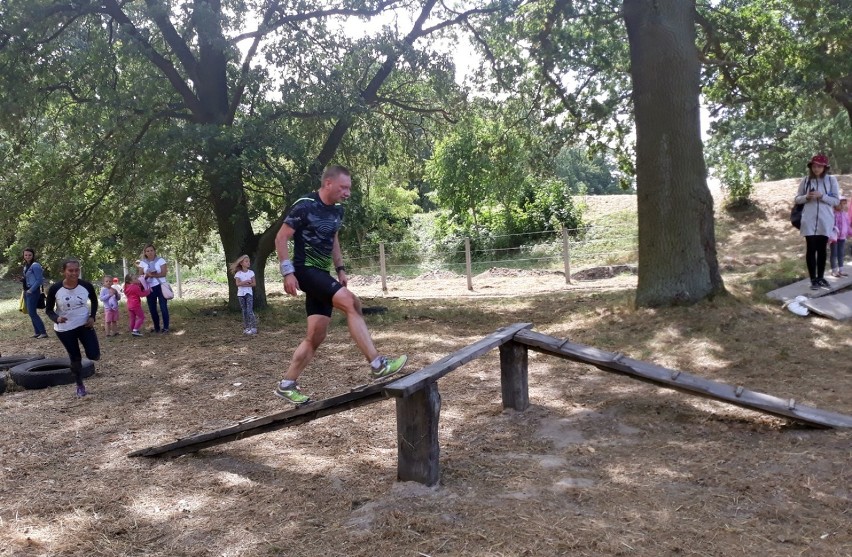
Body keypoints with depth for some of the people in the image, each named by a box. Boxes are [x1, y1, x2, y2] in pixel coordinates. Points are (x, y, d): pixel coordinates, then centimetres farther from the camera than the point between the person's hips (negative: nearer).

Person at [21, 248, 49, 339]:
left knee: (32, 313, -10)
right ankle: (37, 332, 16)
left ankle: (43, 332, -8)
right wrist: (23, 280, 2)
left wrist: (31, 290, -17)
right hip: (27, 291, 9)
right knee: (31, 313, 10)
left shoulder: (35, 265, -13)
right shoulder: (26, 266, 13)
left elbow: (39, 280, -17)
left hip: (33, 292, -9)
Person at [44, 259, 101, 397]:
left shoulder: (86, 285, -13)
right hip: (64, 329, -1)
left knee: (94, 356, -7)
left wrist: (92, 317, -6)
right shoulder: (55, 289, -17)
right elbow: (48, 310, -5)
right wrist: (56, 318, -26)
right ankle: (80, 385, 28)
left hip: (84, 324, 1)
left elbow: (94, 301, 8)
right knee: (75, 358, 8)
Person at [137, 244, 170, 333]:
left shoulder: (160, 260, -3)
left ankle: (166, 327, 1)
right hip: (150, 288, 4)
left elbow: (164, 273, -10)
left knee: (163, 307, -5)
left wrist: (153, 275, -22)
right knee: (152, 309, 7)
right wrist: (147, 275, -16)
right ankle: (157, 327, 19)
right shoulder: (142, 263, 6)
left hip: (160, 286, -3)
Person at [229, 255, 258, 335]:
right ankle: (246, 328, 13)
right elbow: (238, 283, -13)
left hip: (249, 293, -1)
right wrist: (246, 281, -21)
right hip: (241, 294, 1)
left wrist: (245, 284, -13)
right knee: (244, 311, 6)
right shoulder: (238, 273, 0)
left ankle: (253, 328, -12)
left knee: (249, 310, -13)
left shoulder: (251, 272, 3)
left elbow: (254, 283, -1)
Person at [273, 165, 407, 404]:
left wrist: (340, 269, 15)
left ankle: (286, 385, 16)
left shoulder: (337, 211, 10)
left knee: (316, 336, 5)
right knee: (350, 302, -26)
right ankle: (377, 364, -26)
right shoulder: (304, 206, -14)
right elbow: (281, 238, -12)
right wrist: (288, 272, -18)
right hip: (305, 270, -9)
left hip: (322, 274, 9)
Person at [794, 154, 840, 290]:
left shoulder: (831, 180, 1)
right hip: (809, 221, 0)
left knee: (822, 249, 8)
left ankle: (821, 277, 18)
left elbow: (836, 200, -1)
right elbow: (797, 199, 9)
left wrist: (821, 196, -16)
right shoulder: (805, 180, 4)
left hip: (825, 221, 0)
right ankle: (813, 279, 6)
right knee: (811, 249, 0)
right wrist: (806, 197, -11)